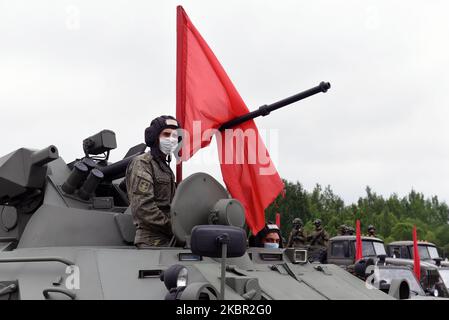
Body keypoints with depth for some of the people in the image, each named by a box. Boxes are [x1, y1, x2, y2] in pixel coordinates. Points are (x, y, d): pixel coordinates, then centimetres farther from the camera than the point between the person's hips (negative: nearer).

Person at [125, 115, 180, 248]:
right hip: (152, 241, -9)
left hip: (166, 239, 9)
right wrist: (171, 227, -16)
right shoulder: (142, 164, -8)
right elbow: (143, 207, -19)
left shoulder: (164, 165, 22)